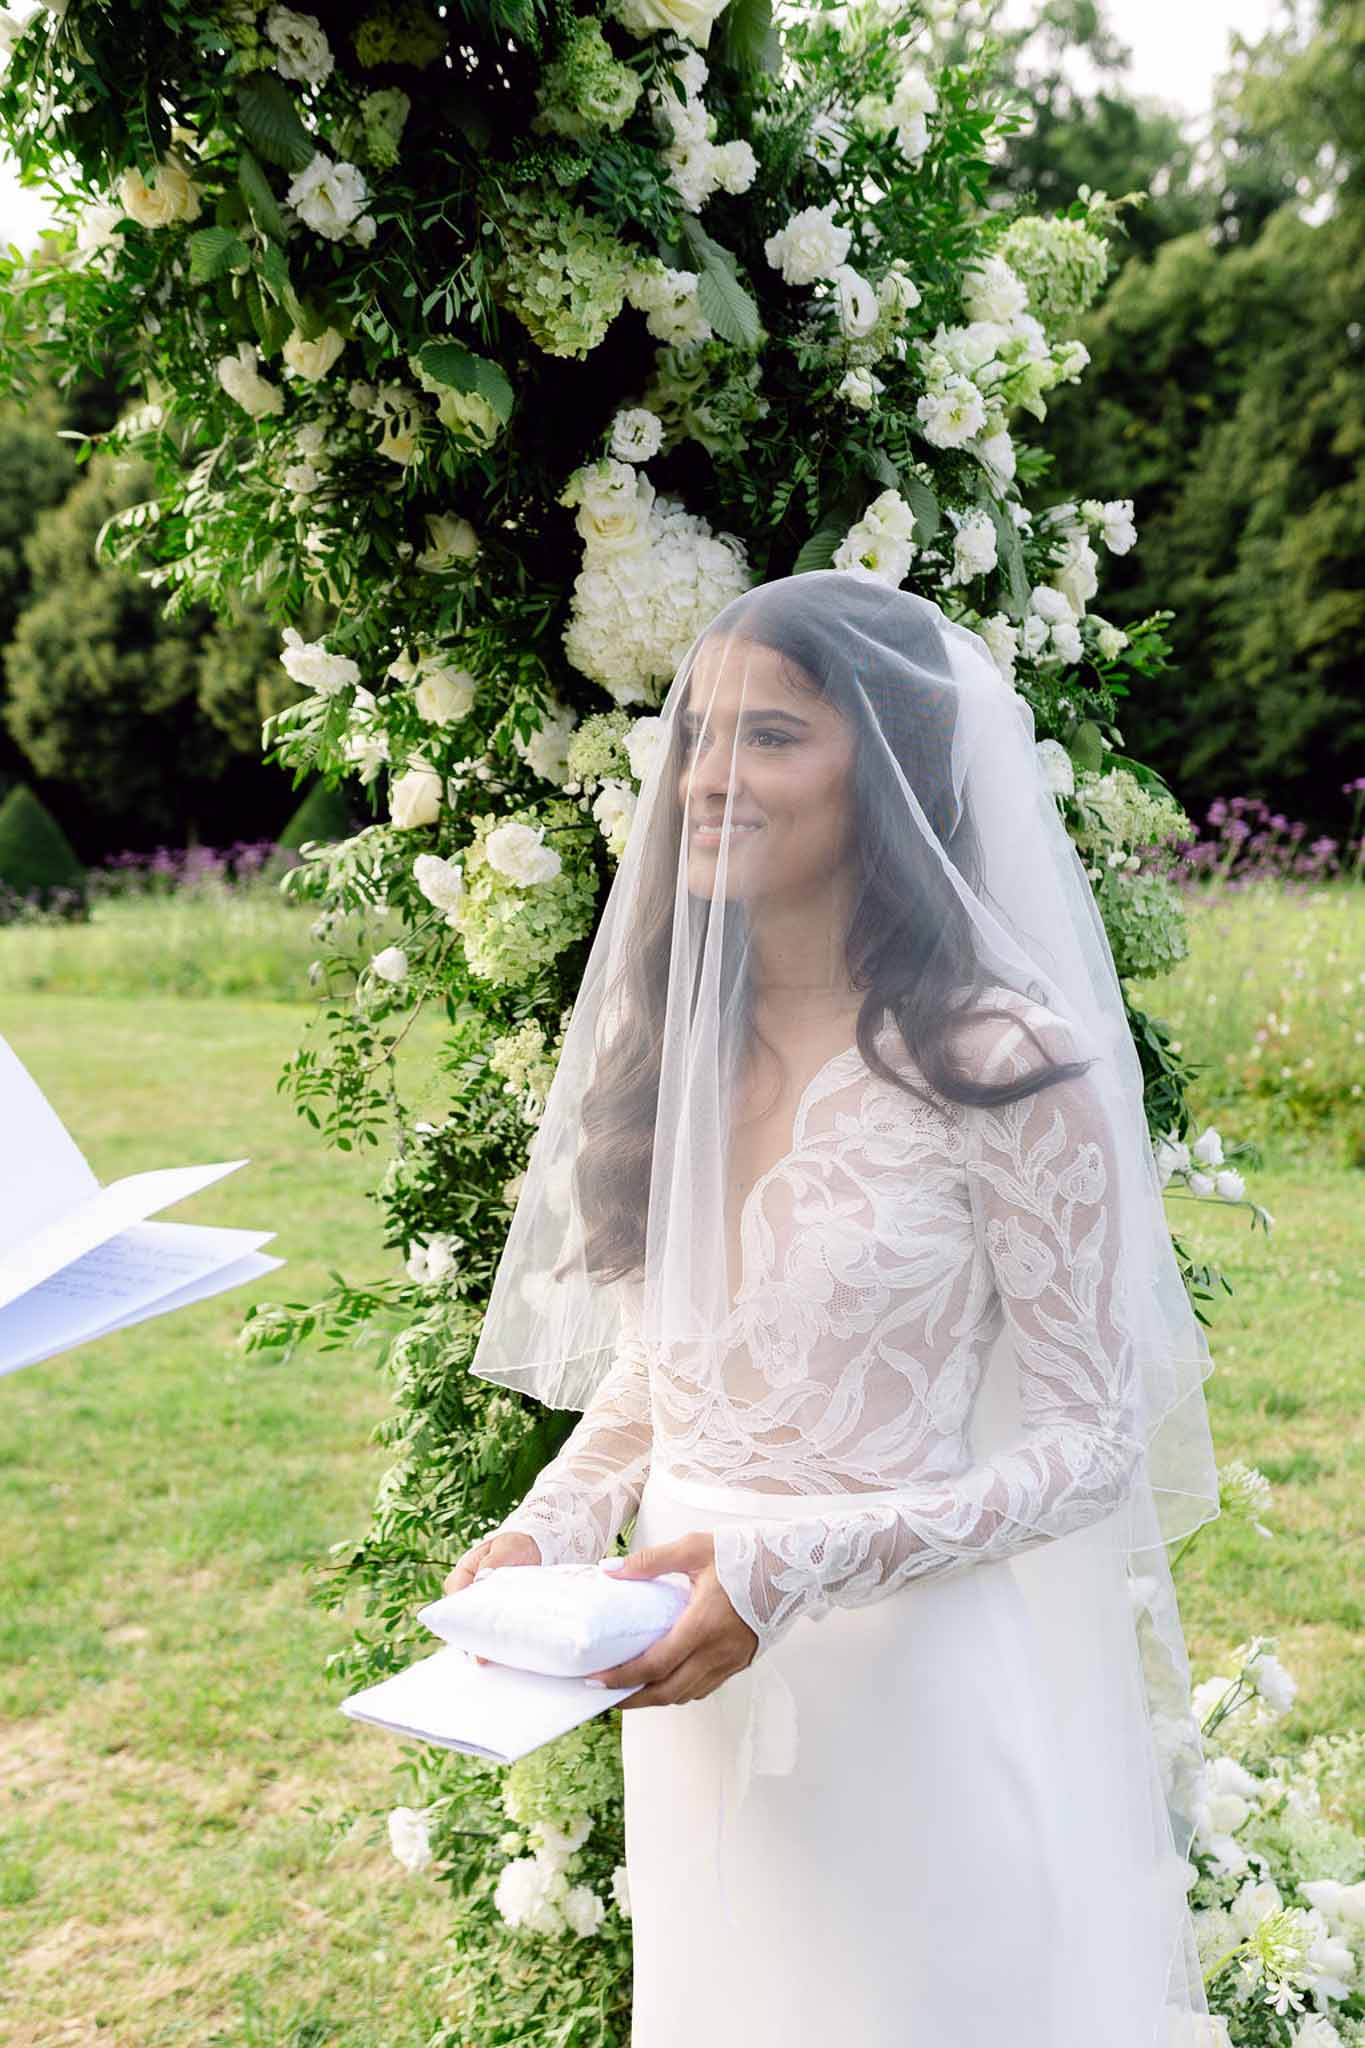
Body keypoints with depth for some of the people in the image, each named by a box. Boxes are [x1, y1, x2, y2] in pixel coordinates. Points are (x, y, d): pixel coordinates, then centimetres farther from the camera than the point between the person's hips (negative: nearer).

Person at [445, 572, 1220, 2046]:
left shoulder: (1004, 1064, -15)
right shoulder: (668, 1041, 3)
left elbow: (1086, 1437, -13)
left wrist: (791, 1568, -23)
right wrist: (541, 1538, -6)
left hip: (922, 1681, -5)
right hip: (696, 1684, 5)